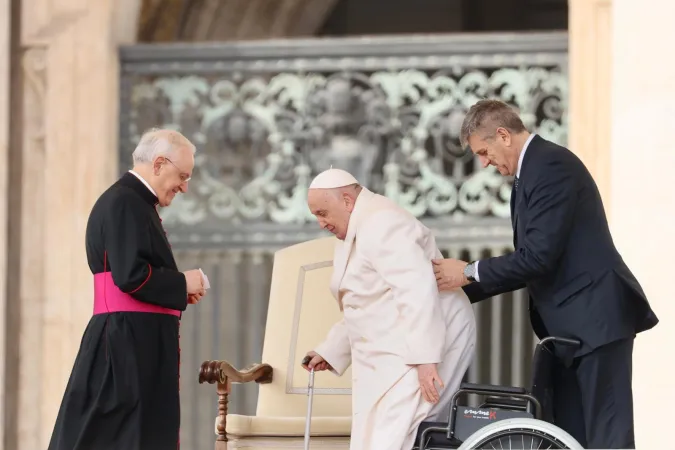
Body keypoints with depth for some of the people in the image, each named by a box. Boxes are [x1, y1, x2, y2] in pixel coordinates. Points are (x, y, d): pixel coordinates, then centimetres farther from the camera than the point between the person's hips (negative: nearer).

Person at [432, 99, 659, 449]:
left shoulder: (552, 166, -15)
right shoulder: (531, 171, 16)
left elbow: (538, 256, -21)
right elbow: (531, 261, 20)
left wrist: (469, 273, -12)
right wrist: (467, 288, 14)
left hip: (595, 318, -10)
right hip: (568, 324, 10)